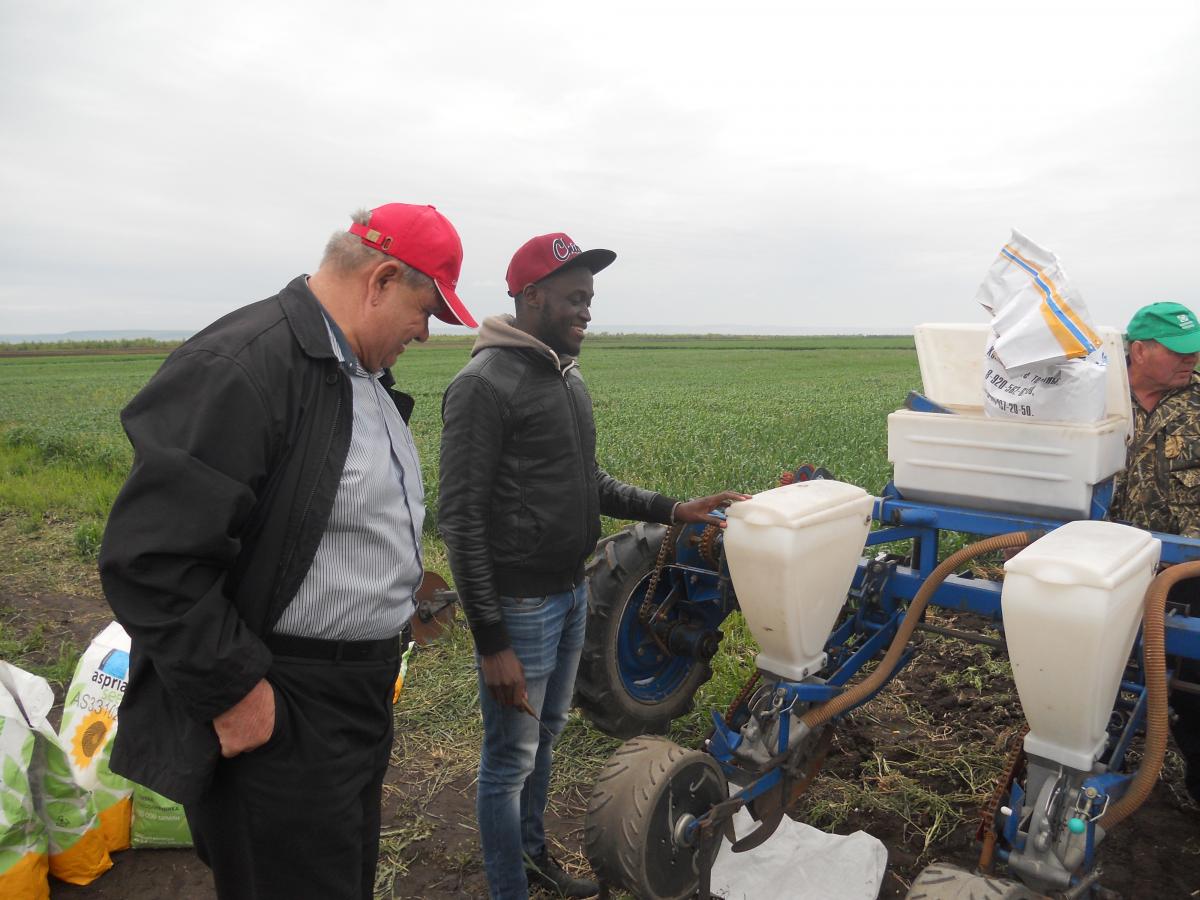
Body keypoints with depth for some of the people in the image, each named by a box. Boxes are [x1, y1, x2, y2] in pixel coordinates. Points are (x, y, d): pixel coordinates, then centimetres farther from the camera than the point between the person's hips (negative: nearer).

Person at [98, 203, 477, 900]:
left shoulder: (364, 374, 9)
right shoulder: (237, 369, -24)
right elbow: (150, 561, -27)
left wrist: (402, 584, 13)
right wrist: (233, 692, -22)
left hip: (361, 694, 9)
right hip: (276, 717, -9)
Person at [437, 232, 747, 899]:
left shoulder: (569, 377, 9)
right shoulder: (485, 385, -17)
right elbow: (462, 521, -18)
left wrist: (674, 510, 6)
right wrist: (492, 643, -19)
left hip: (573, 594, 8)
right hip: (520, 606, -8)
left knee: (545, 737, 23)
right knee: (511, 761, 8)